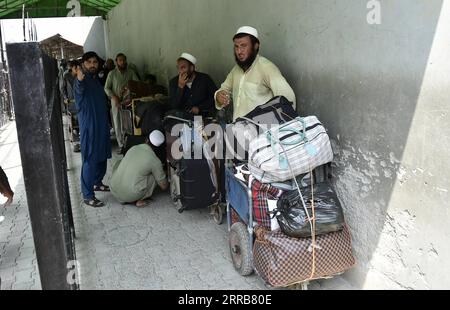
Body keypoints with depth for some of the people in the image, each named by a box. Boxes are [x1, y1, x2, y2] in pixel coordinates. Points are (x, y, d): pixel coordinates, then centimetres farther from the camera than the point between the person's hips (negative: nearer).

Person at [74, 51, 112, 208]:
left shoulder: (97, 80, 13)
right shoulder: (82, 80, -14)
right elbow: (79, 89, -40)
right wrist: (79, 80, -62)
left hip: (102, 125, 8)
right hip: (89, 126, -8)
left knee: (102, 156, 17)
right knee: (90, 160, -7)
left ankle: (97, 183, 36)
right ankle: (87, 195, -2)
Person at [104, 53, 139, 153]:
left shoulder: (131, 72, 5)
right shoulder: (112, 73, 3)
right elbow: (106, 88, 3)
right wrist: (114, 97, -11)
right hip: (116, 101, 0)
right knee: (117, 124, 1)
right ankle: (121, 145, 9)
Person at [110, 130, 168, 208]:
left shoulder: (133, 148, 9)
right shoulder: (155, 161, -5)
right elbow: (164, 186, 4)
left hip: (114, 191, 4)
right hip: (131, 195, -4)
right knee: (156, 175, 10)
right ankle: (140, 201, 7)